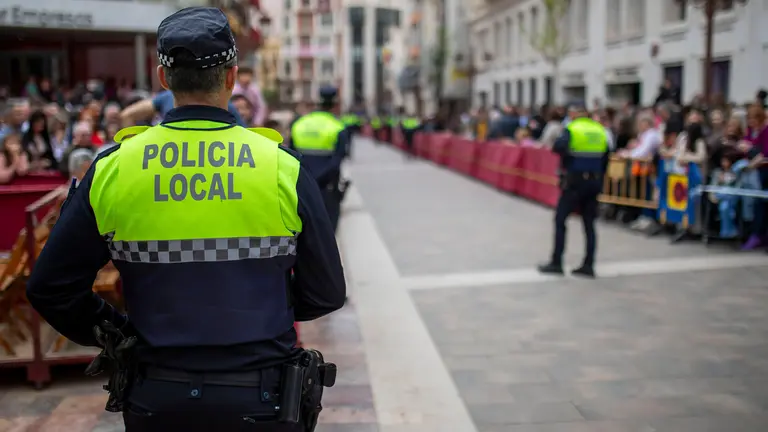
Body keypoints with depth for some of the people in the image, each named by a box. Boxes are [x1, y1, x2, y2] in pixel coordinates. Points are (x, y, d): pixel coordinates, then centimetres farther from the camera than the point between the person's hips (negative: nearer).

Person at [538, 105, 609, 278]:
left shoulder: (572, 129, -8)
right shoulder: (600, 130, 8)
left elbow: (558, 147, -25)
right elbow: (605, 158, 10)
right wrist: (598, 177, 17)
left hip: (575, 181, -5)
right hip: (594, 182, 5)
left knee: (560, 219, 4)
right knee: (589, 223, 10)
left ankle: (556, 262, 3)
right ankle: (589, 265, 10)